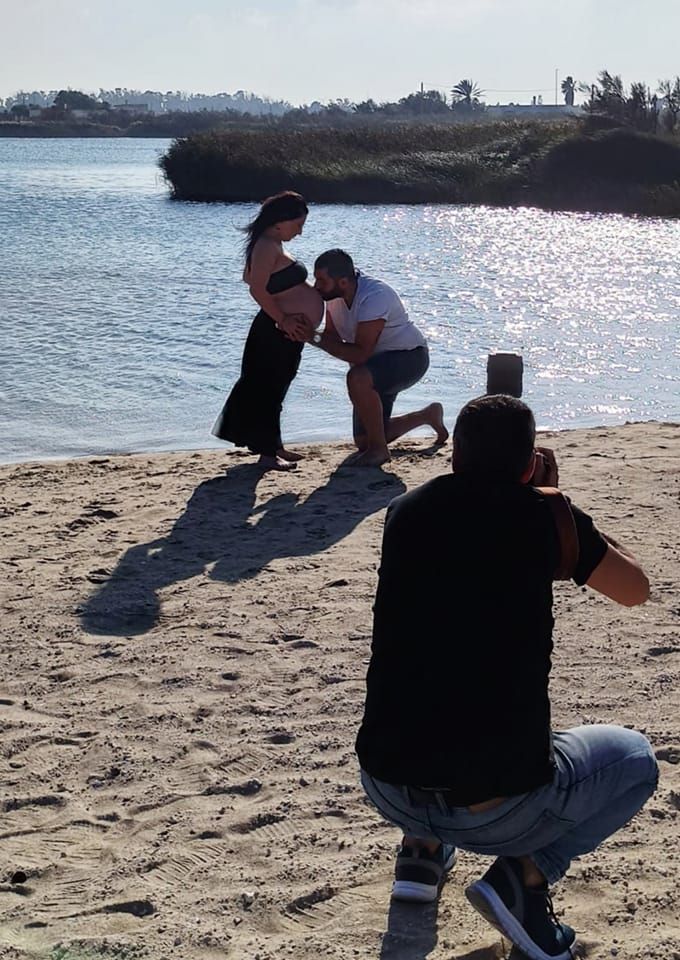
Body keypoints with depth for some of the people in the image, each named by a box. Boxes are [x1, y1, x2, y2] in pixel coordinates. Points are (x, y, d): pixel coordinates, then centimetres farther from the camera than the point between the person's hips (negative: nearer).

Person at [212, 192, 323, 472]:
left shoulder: (271, 244, 13)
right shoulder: (268, 246, -18)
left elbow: (248, 277, 25)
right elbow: (257, 289, -26)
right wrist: (283, 318, -21)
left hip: (288, 332, 10)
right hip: (278, 332, -10)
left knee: (273, 389, 17)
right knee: (268, 389, -5)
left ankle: (274, 447, 26)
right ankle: (268, 453, -1)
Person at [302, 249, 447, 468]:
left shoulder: (374, 297, -32)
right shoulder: (334, 294, -8)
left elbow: (360, 354, -35)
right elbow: (333, 337, -3)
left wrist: (316, 339, -33)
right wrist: (307, 333, -24)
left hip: (409, 357, -9)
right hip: (376, 364, 9)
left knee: (357, 378, -39)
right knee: (363, 442, 8)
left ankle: (378, 449, -20)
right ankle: (429, 415, 32)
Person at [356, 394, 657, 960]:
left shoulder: (405, 511, 4)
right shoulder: (544, 516, -6)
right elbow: (635, 589, 11)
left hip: (387, 789, 5)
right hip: (500, 810, -5)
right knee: (635, 759, 23)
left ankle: (423, 848, 22)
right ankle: (525, 874, 3)